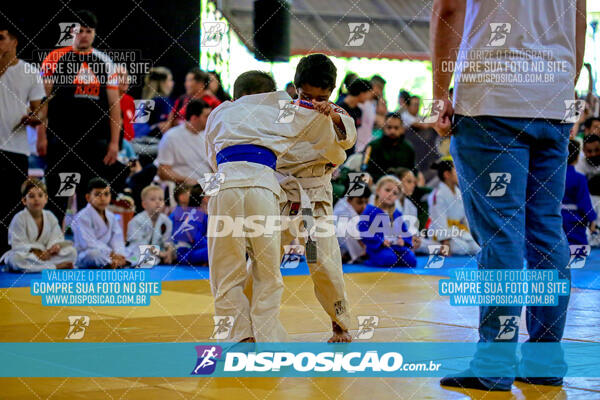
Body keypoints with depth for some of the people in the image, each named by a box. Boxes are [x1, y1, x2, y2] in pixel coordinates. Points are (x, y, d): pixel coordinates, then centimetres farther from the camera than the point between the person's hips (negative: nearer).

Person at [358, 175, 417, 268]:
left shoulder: (397, 214, 20)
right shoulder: (370, 210, 0)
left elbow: (405, 232, 23)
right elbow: (363, 231, -10)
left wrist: (403, 241, -1)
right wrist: (380, 241, -18)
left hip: (396, 246, 5)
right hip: (378, 248, -5)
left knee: (411, 260, -21)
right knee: (389, 258, -35)